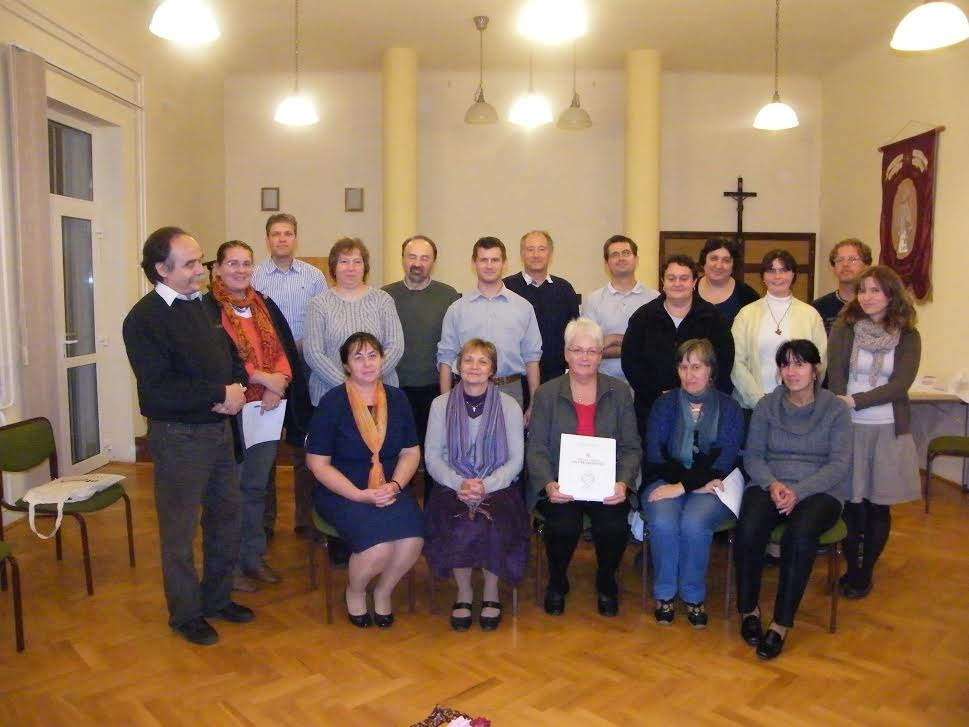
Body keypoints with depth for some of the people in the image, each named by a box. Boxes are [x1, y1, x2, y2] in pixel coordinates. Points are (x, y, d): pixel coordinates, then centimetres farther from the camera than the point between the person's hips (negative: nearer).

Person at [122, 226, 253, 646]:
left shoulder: (203, 306, 9)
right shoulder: (145, 319, -15)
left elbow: (230, 354, 16)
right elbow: (159, 389, -25)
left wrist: (237, 386, -5)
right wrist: (220, 394, -20)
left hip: (218, 427, 8)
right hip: (178, 435, -8)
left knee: (226, 515, 17)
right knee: (180, 529, 7)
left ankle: (218, 597, 36)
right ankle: (186, 614, 25)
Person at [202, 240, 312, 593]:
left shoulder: (266, 306, 12)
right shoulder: (207, 309, -6)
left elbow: (284, 349, 7)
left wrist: (280, 381, -11)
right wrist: (264, 378, -17)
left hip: (268, 408, 6)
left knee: (256, 486, 15)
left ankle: (254, 558, 28)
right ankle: (230, 566, 17)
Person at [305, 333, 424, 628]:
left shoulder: (397, 399, 6)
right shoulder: (332, 402, -6)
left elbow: (411, 452, 9)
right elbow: (318, 463, -7)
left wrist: (395, 485, -11)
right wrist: (361, 495, -16)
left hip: (391, 489, 4)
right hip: (342, 491, -3)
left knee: (412, 540, -24)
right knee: (379, 546, -27)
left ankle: (384, 591, 9)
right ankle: (354, 592, 9)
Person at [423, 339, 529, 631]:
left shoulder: (509, 406, 3)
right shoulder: (441, 405, 5)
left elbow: (515, 460, 1)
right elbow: (432, 457, 3)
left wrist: (486, 486, -16)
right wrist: (459, 484, -15)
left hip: (497, 488, 0)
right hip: (452, 487, 1)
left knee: (491, 525, -30)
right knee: (461, 527, -29)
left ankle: (491, 591, -1)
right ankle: (463, 592, -2)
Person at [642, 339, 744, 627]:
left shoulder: (729, 409, 4)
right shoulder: (664, 404, 7)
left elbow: (723, 461, -5)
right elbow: (655, 455, 1)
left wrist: (683, 486, -18)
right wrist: (697, 481, -12)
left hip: (710, 487, -1)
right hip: (666, 480, 1)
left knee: (694, 524, -31)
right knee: (662, 523, -29)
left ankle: (693, 596, -7)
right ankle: (664, 593, -6)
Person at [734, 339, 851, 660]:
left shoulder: (835, 409, 4)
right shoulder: (766, 405, 10)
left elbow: (839, 464, -4)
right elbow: (752, 455, 7)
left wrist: (798, 492, -17)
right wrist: (772, 483, -14)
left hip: (819, 490, -1)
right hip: (769, 485, 2)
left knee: (800, 535, -34)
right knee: (748, 531, -29)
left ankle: (781, 625, -21)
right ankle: (749, 610, -6)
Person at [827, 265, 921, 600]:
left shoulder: (908, 336, 1)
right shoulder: (843, 329, -1)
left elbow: (899, 385, -9)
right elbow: (836, 380, -5)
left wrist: (855, 401, -17)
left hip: (889, 430, 1)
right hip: (848, 427, -1)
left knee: (878, 506, 7)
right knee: (851, 503, 4)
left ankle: (866, 572, 24)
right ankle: (851, 569, 21)